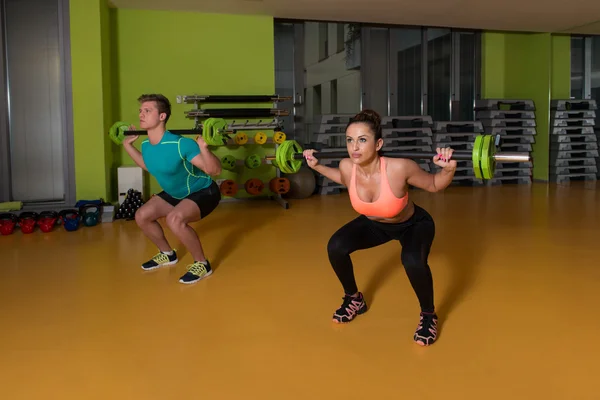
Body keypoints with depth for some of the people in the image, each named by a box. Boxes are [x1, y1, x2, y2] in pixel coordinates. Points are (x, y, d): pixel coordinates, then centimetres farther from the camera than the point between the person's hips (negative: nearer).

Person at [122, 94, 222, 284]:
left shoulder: (181, 144, -32)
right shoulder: (146, 145, -8)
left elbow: (215, 170, -33)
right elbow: (150, 166, 16)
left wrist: (203, 147, -48)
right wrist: (128, 146, 12)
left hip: (203, 192, -8)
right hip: (175, 193, 8)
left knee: (174, 219, -33)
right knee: (142, 216, 4)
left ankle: (202, 264, -12)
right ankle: (167, 254, 26)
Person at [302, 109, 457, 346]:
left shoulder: (399, 168, -38)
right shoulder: (347, 166, -26)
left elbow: (434, 185, -20)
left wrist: (449, 169, -38)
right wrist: (316, 166, -4)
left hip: (414, 224, -4)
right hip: (374, 224, 4)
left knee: (412, 260, -35)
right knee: (336, 247, -17)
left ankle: (428, 315, -5)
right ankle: (354, 299, 11)